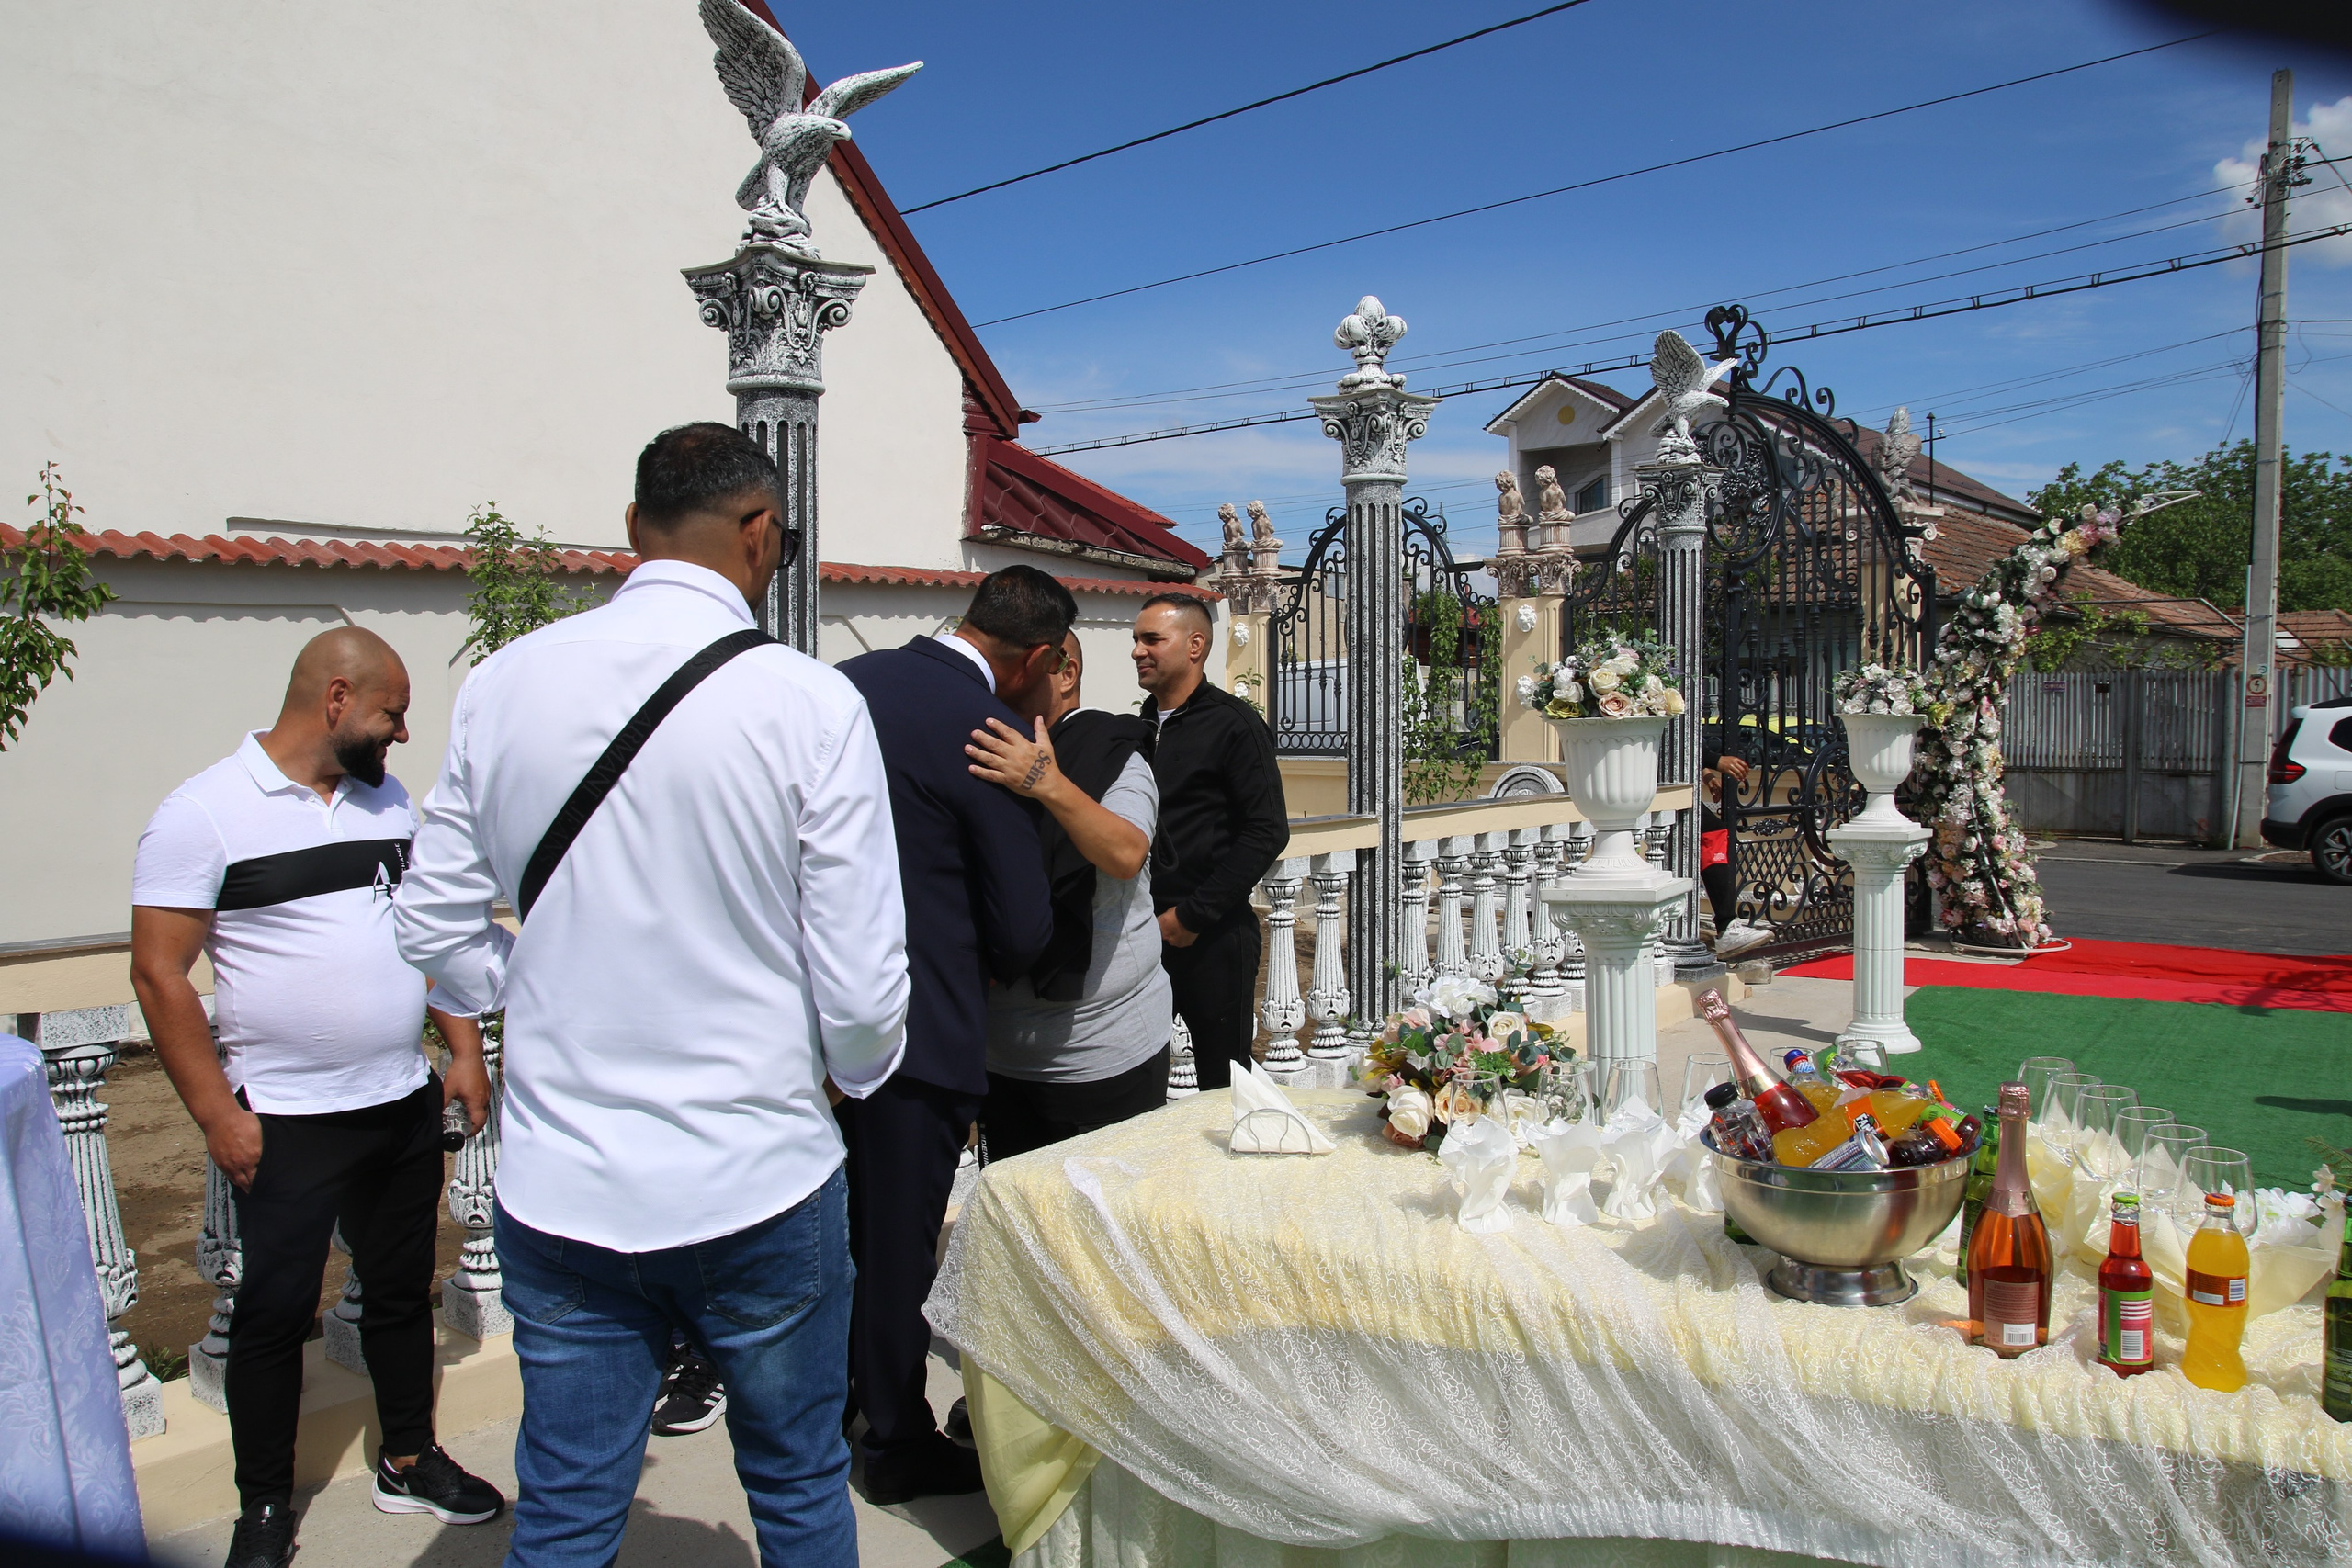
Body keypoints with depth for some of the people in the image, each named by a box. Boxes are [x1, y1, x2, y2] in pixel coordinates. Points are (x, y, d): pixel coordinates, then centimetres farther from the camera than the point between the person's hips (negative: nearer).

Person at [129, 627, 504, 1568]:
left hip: (406, 1105, 6)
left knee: (402, 1292, 17)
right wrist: (218, 1117, -13)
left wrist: (464, 1050, 9)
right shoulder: (205, 813, -11)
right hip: (286, 1124, -5)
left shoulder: (390, 801, 8)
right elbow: (160, 974, -11)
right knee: (275, 1313, 8)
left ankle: (409, 1461, 34)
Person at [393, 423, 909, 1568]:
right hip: (759, 1184, -3)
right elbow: (861, 983, -13)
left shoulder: (503, 684, -3)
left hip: (558, 1184, 3)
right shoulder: (808, 702, -15)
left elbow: (436, 927, 5)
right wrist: (856, 1074, 8)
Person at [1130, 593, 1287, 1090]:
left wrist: (1192, 916, -14)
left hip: (1211, 937, -6)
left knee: (1222, 1084, 3)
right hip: (1142, 933, 6)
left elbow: (1267, 833, -13)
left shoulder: (1233, 723, -6)